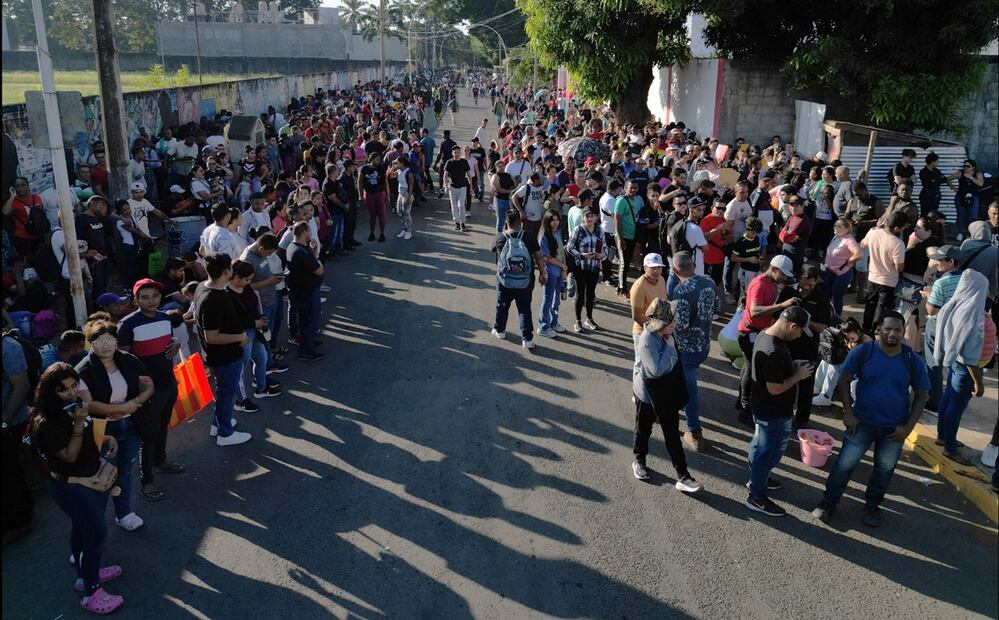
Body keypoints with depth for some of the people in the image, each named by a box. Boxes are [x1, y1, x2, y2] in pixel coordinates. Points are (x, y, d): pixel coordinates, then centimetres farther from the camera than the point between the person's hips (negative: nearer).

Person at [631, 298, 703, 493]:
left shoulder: (667, 335, -7)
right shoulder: (647, 340, -29)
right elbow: (657, 370, -35)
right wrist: (670, 347, -30)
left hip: (668, 393, 6)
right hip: (649, 394, -6)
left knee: (673, 435, 10)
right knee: (644, 429, 18)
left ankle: (683, 477, 16)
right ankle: (639, 461, 43)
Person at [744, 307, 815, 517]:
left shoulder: (766, 334, -2)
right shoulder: (774, 352, -34)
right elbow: (775, 388, -30)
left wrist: (794, 367, 4)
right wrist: (798, 376, -18)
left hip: (763, 408, 10)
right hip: (774, 414, -10)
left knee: (761, 445, 27)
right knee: (769, 452, 7)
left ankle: (757, 478, 48)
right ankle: (757, 497, 22)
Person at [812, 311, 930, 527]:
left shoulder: (913, 361, -9)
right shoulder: (863, 352, -12)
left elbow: (921, 395, -1)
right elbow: (844, 379, -5)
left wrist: (908, 427, -6)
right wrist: (848, 412, -11)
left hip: (894, 428, 2)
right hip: (862, 422, -1)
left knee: (885, 469, 16)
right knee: (845, 463, 3)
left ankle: (872, 505, 38)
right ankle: (829, 502, 20)